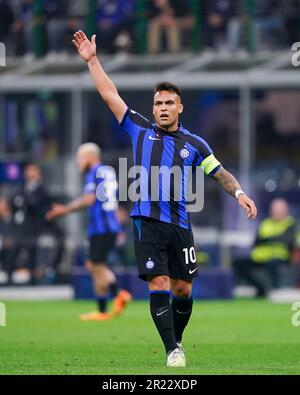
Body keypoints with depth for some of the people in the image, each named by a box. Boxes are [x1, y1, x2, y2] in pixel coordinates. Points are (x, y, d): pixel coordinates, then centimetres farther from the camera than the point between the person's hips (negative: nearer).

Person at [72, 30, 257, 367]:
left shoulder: (194, 144, 10)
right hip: (148, 222, -2)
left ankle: (177, 340, 26)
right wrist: (92, 60, 8)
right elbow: (110, 95, 9)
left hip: (179, 225, 2)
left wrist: (239, 193, -5)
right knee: (159, 286, -11)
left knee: (182, 289, 5)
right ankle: (172, 351, -10)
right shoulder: (141, 131, 7)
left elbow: (220, 172, 13)